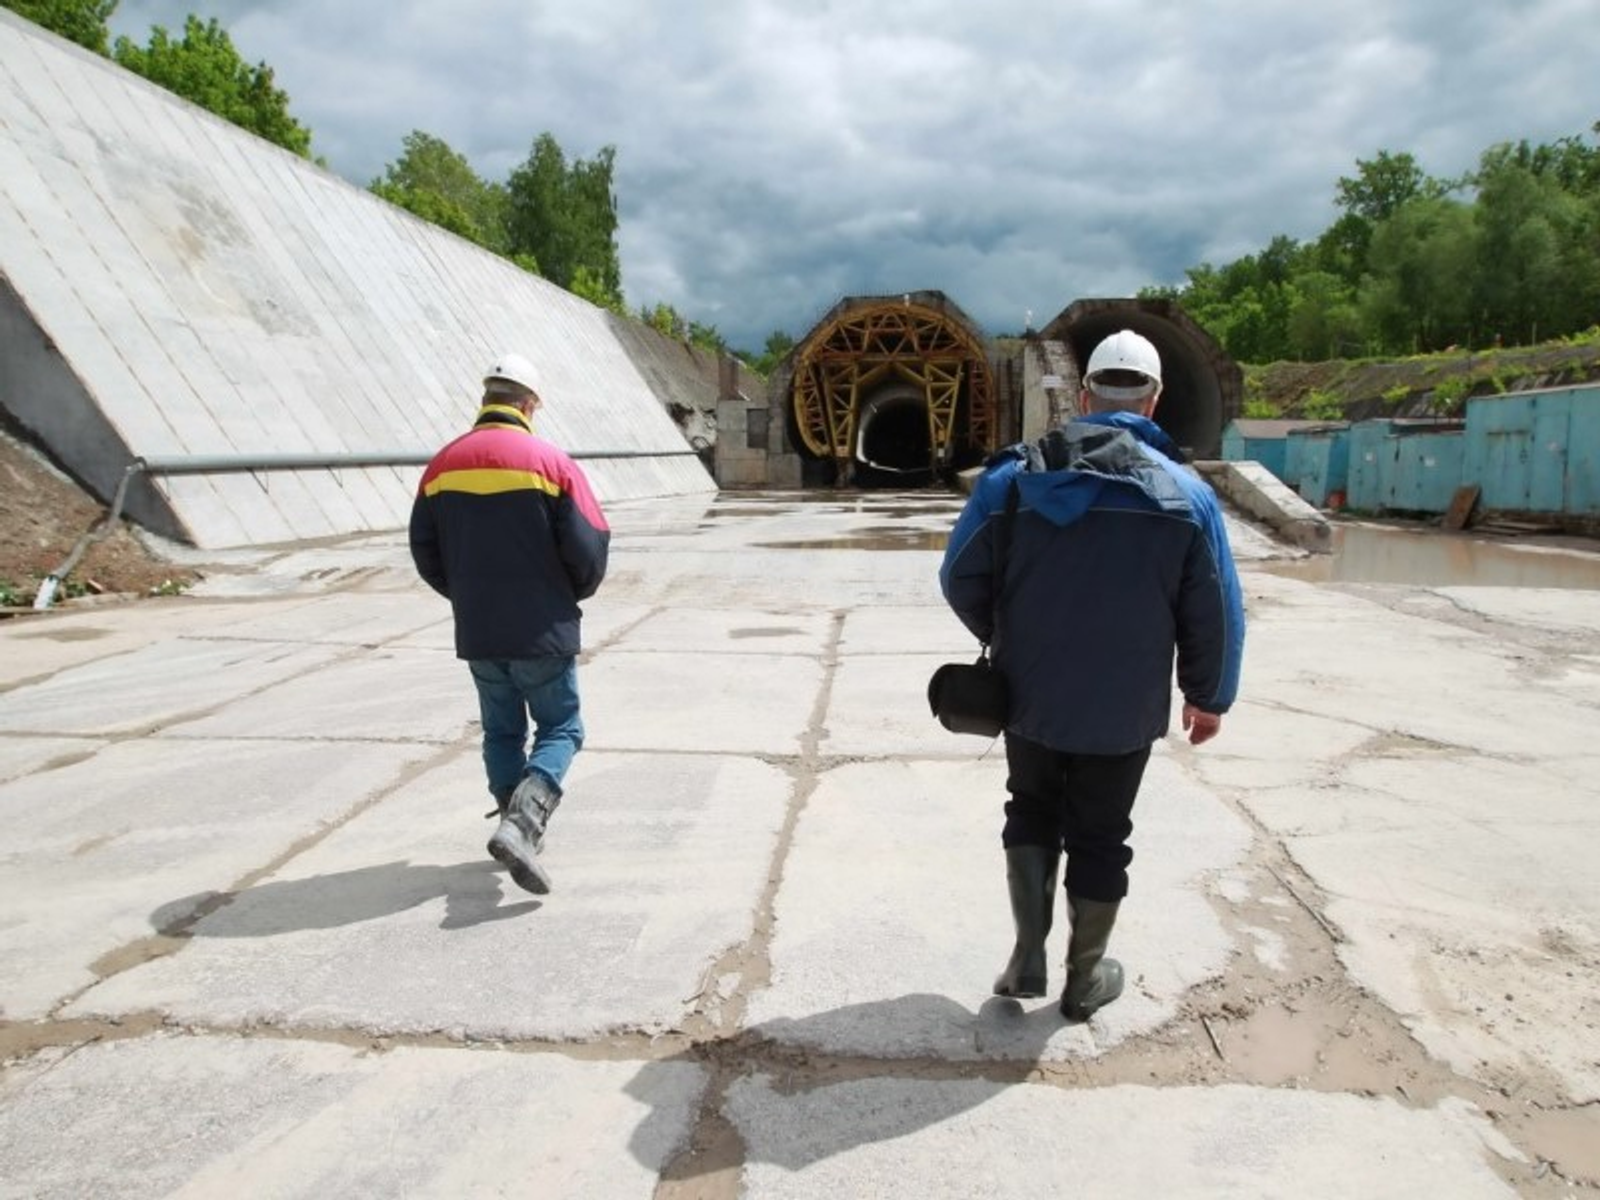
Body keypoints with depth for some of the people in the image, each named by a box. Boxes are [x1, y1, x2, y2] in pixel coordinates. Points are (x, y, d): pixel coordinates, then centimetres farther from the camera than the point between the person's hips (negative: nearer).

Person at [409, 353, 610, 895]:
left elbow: (425, 550, 6)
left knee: (502, 732, 20)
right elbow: (589, 546, -11)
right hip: (543, 631, -4)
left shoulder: (443, 465, 1)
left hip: (476, 633, 4)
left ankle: (517, 824, 25)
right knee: (560, 729, 9)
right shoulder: (551, 462, -11)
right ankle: (522, 824, -11)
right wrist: (572, 595, 8)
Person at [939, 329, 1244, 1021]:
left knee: (1031, 814, 23)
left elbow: (960, 578, -3)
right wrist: (1208, 697, 11)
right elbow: (1215, 615, -5)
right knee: (1099, 838, 15)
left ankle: (1028, 958, 22)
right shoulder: (1186, 494, -8)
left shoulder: (1014, 475, -7)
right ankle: (1085, 979, 29)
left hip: (1030, 698, 1)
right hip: (1124, 710, -1)